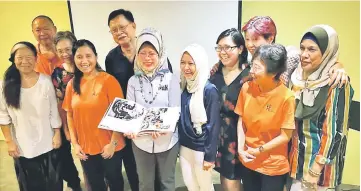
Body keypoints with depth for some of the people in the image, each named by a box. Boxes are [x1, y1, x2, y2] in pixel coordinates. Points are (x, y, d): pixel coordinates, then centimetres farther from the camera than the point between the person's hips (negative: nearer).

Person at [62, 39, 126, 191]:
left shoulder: (108, 80, -13)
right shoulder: (72, 84, 1)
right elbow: (69, 114, 7)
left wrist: (113, 143, -14)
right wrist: (75, 143, 2)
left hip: (109, 146, -4)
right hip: (85, 148, 4)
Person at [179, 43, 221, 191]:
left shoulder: (209, 90, -17)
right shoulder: (182, 86, 2)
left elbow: (214, 125, -16)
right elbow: (179, 118, 8)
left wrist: (210, 156, -15)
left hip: (201, 148, -5)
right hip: (184, 145, 6)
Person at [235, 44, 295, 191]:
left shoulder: (286, 97, -21)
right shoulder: (246, 88, -10)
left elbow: (286, 135, -14)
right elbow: (241, 120, -1)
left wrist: (259, 150, -13)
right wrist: (241, 147, -11)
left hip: (274, 166, -3)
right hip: (248, 161, 4)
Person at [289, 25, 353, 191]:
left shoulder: (337, 84, -17)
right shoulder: (299, 77, 0)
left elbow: (336, 130, -18)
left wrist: (316, 169, -17)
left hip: (319, 162, -5)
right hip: (297, 157, 5)